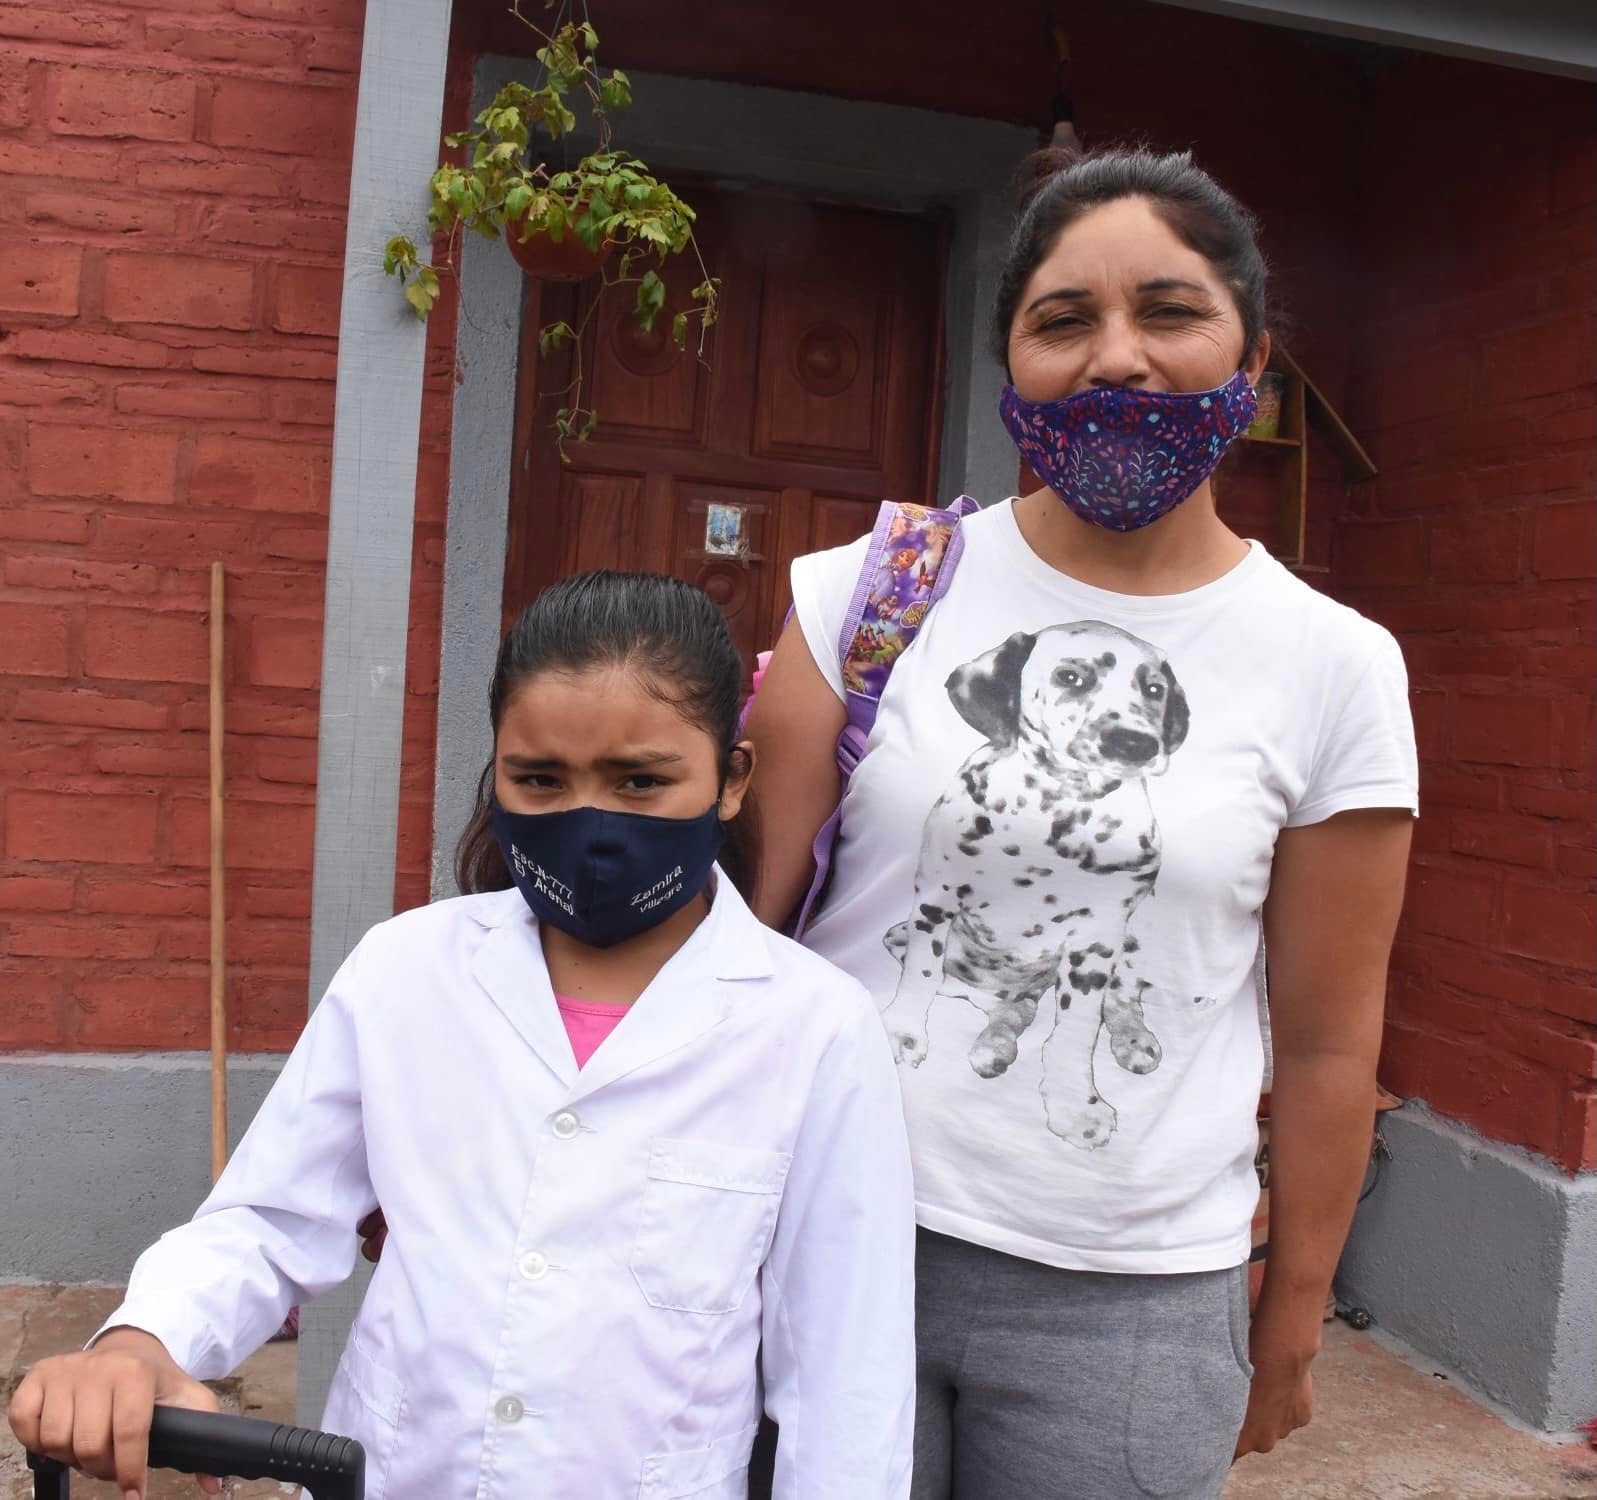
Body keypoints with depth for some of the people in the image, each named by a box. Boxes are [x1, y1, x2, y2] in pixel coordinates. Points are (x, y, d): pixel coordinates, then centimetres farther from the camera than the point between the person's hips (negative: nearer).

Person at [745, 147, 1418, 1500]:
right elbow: (746, 897, 0)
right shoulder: (877, 586, -4)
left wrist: (1292, 1324, 9)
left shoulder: (1337, 667, -4)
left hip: (1134, 1310, 0)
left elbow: (1328, 1042, 2)